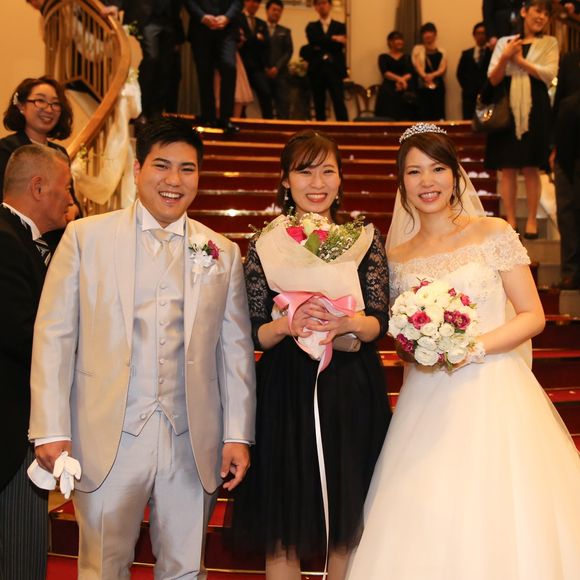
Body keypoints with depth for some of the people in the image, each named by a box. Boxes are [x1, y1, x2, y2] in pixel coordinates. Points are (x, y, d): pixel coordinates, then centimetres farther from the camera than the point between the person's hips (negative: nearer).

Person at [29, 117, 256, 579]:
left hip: (195, 446, 2)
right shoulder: (85, 236, 1)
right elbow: (53, 335, -1)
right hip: (107, 440, -1)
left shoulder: (223, 253, 6)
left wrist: (238, 435, 3)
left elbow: (236, 348, 7)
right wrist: (51, 430, -6)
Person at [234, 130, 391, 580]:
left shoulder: (365, 239, 3)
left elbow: (380, 323, -2)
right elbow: (256, 334, -1)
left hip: (353, 393, 1)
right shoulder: (265, 245, 1)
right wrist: (287, 325, -22)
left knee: (348, 526, 11)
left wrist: (348, 323, -23)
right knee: (284, 529, 6)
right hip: (287, 394, -1)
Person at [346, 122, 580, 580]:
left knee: (497, 519, -2)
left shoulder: (492, 234, -1)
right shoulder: (398, 257, 8)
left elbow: (533, 316, -2)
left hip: (492, 395, -2)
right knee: (427, 529, 3)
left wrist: (473, 348, -15)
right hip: (426, 404, 3)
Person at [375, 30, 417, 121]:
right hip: (388, 92, -3)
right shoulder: (383, 57, 9)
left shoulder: (407, 57, 19)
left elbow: (411, 73, 4)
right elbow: (385, 73, -7)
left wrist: (402, 80, -16)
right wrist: (399, 78, -23)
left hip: (406, 93, 3)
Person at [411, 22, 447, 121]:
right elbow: (417, 65, -5)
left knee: (438, 113, -2)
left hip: (438, 85, 2)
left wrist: (432, 75, -20)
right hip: (422, 86, -2)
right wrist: (425, 76, -25)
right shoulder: (417, 49, 9)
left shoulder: (441, 51, 14)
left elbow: (443, 68, 1)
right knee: (424, 113, -8)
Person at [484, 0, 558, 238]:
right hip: (507, 109, 1)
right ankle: (510, 221, 8)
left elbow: (549, 74, -7)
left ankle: (532, 220, 9)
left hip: (535, 110, -1)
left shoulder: (549, 43, 7)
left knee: (531, 168, 1)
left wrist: (520, 60, -8)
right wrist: (505, 57, -13)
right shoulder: (504, 42, 8)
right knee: (508, 168, 1)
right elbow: (493, 80, 3)